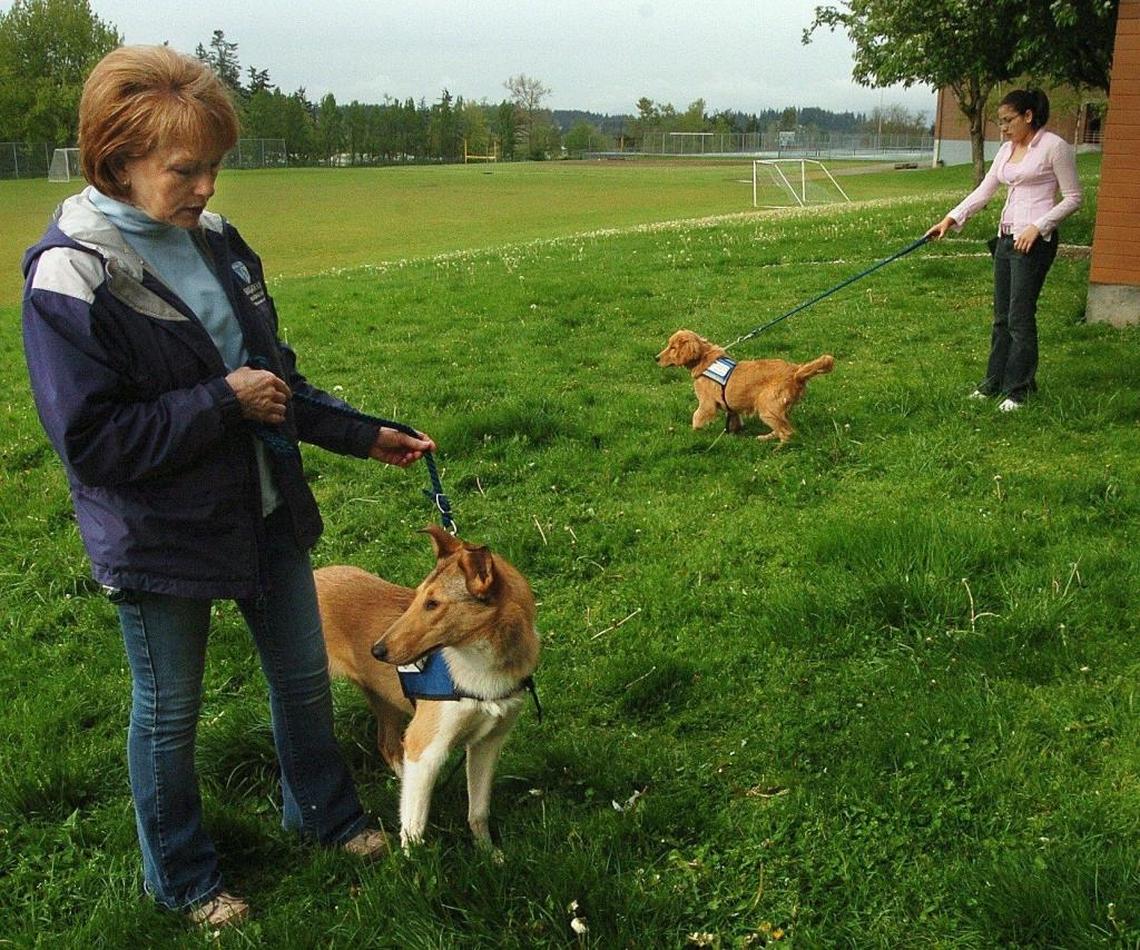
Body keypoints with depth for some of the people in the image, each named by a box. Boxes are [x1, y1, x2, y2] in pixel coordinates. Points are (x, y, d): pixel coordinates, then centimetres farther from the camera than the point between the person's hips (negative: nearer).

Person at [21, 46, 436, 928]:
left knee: (304, 675, 21)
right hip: (160, 540, -6)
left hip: (265, 510, 6)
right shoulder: (70, 277, -21)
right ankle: (183, 879, 38)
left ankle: (324, 811, 47)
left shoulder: (212, 240, -1)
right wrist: (224, 401, -23)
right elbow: (93, 441, -23)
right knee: (168, 714, 14)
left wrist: (362, 435, 6)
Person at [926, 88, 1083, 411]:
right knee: (1002, 315, 12)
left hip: (1034, 240, -8)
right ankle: (995, 381, 21)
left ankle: (1018, 390, 4)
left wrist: (1038, 226, -18)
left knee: (1019, 317, -6)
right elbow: (983, 191, 14)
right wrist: (951, 219, 2)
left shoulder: (1054, 146, -9)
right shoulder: (1007, 150, 13)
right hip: (1006, 237, 8)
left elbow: (1073, 198, -7)